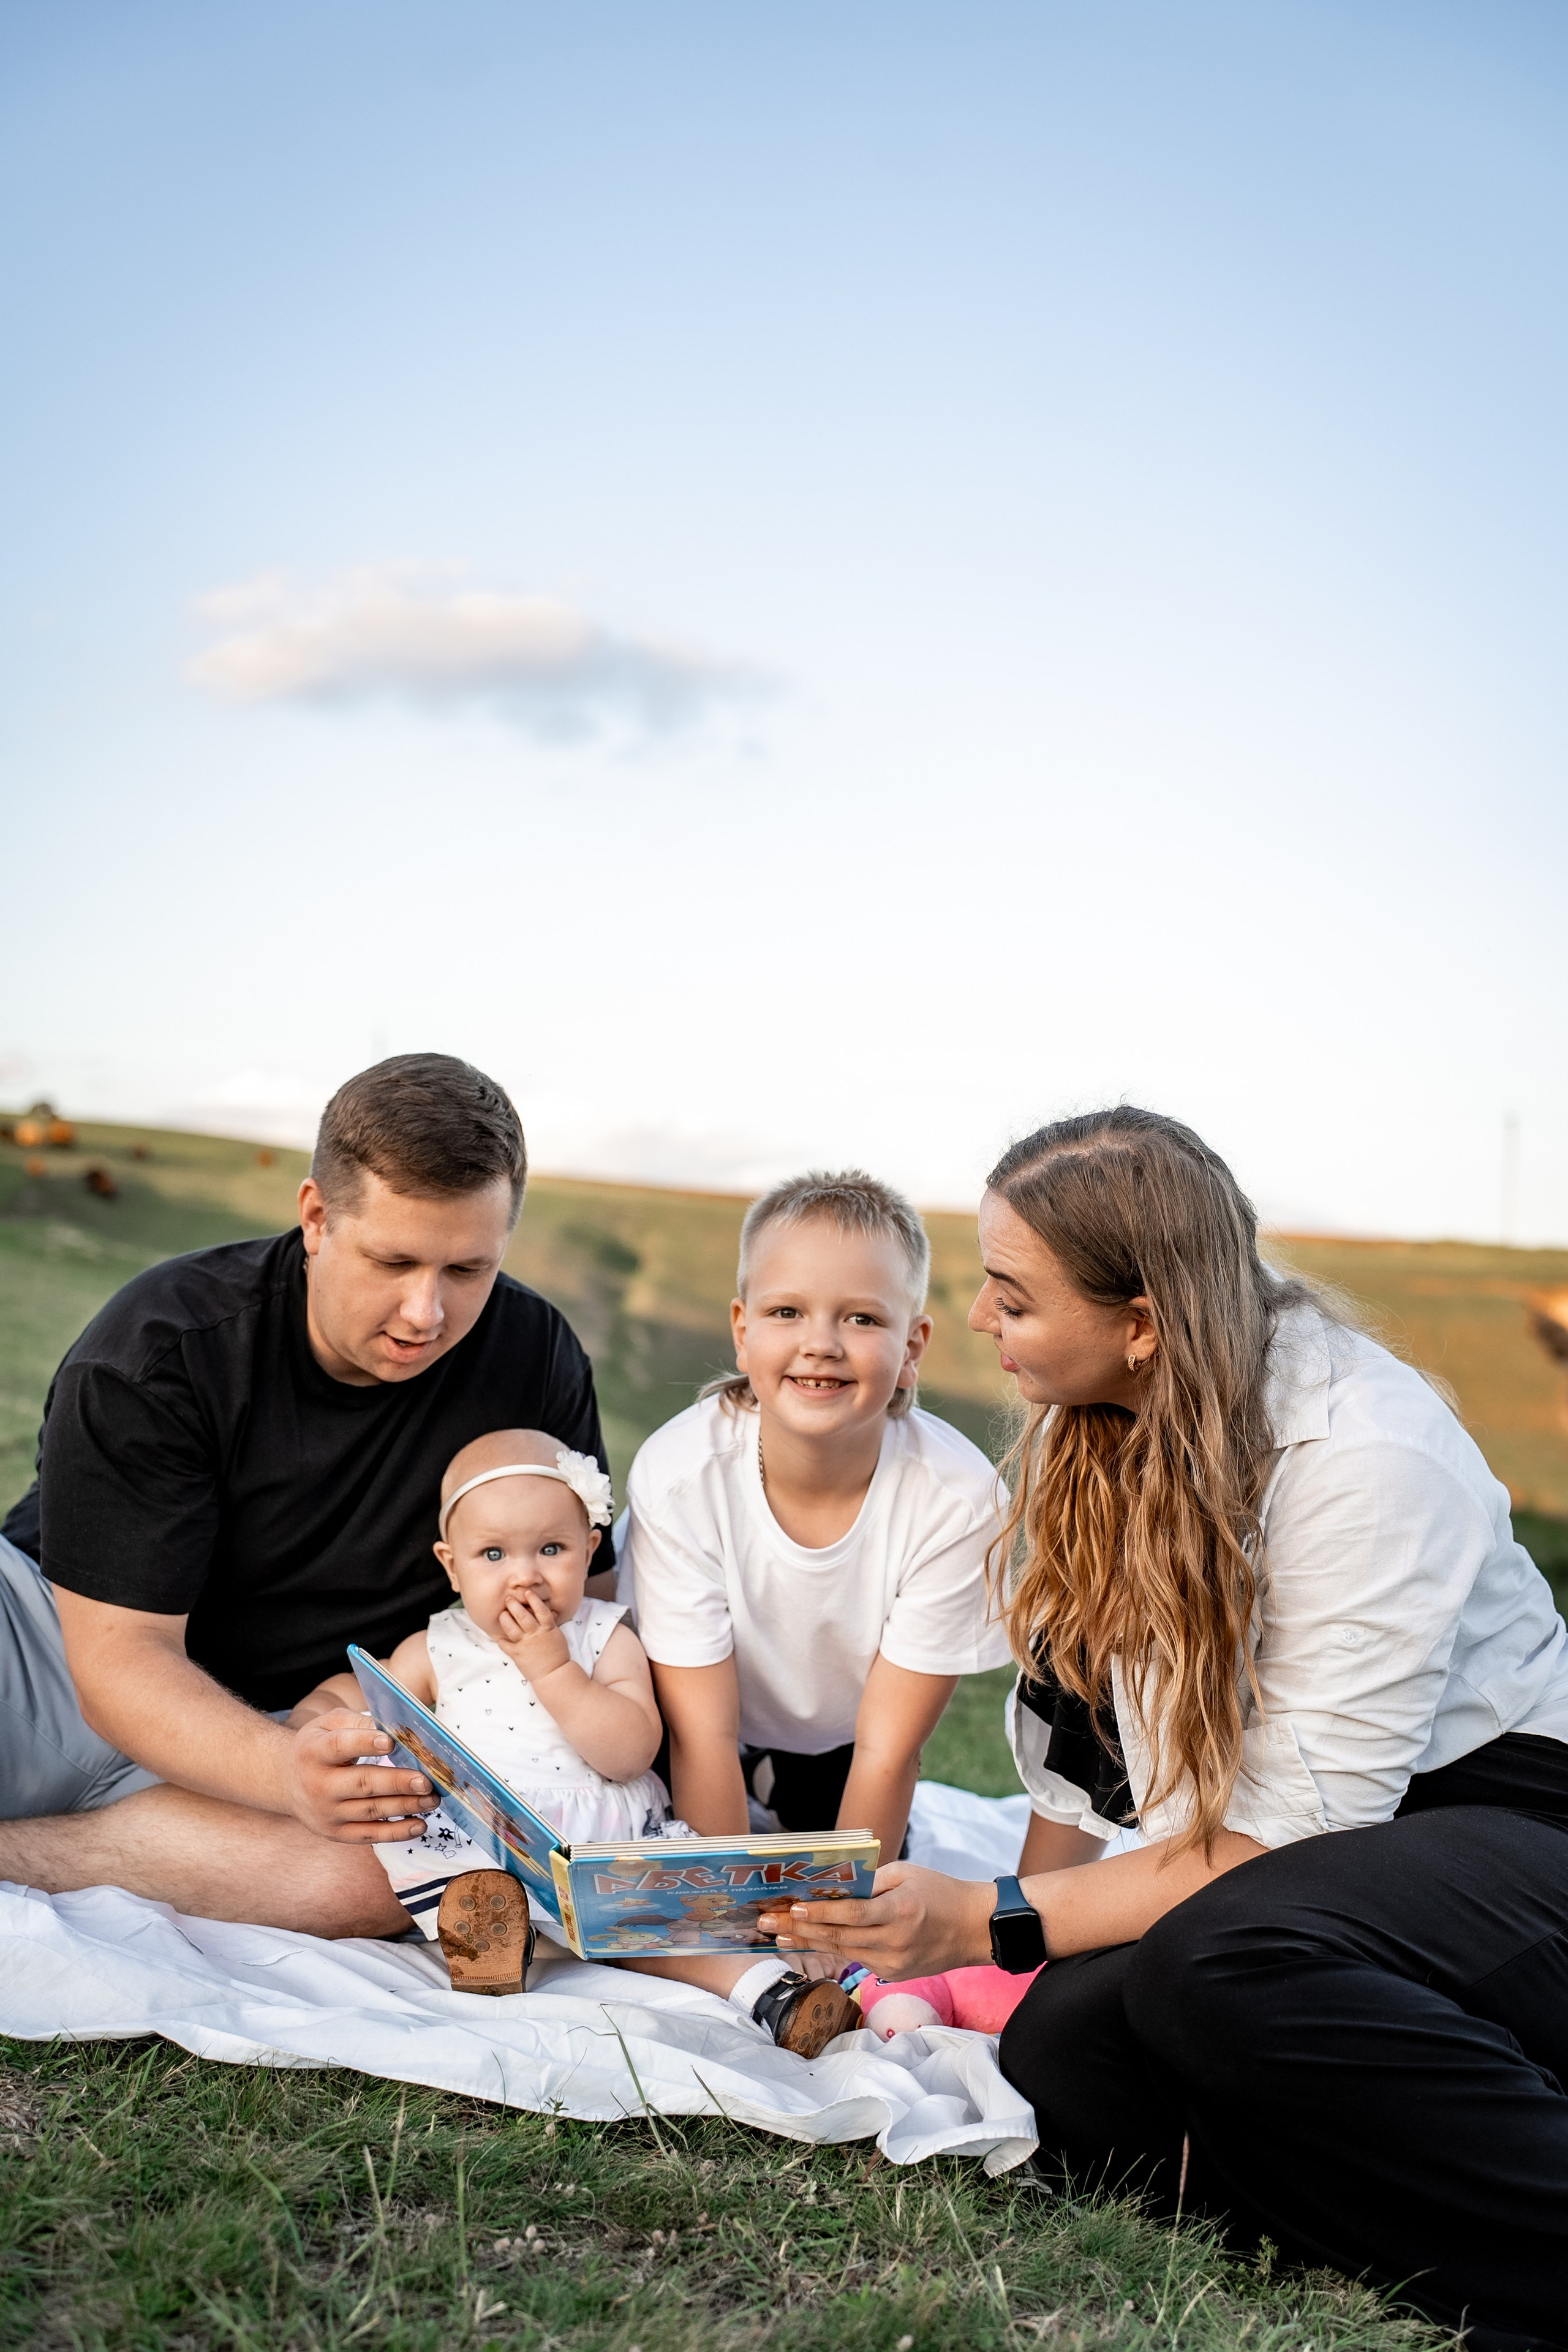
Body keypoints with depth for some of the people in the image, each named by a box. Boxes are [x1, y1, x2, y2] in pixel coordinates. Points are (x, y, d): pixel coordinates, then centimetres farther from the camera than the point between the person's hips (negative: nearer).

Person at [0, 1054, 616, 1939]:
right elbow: (120, 1658, -20)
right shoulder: (158, 1348, -17)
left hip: (305, 1727, 3)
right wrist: (286, 1772, -40)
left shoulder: (535, 1358, -8)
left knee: (403, 1857, -33)